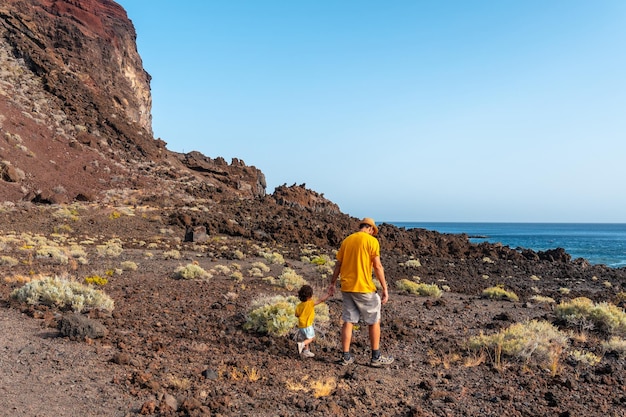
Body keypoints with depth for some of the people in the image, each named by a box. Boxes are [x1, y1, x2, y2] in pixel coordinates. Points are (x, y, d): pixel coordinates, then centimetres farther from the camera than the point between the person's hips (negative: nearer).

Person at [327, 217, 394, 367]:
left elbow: (338, 265, 12)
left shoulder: (346, 240, 10)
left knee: (348, 321, 11)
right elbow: (377, 266, -12)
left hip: (346, 288, 5)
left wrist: (333, 283, 20)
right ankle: (376, 357, 15)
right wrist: (384, 288, -8)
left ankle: (346, 357, 14)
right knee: (374, 322, 9)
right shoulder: (372, 241, -7)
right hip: (364, 288, -5)